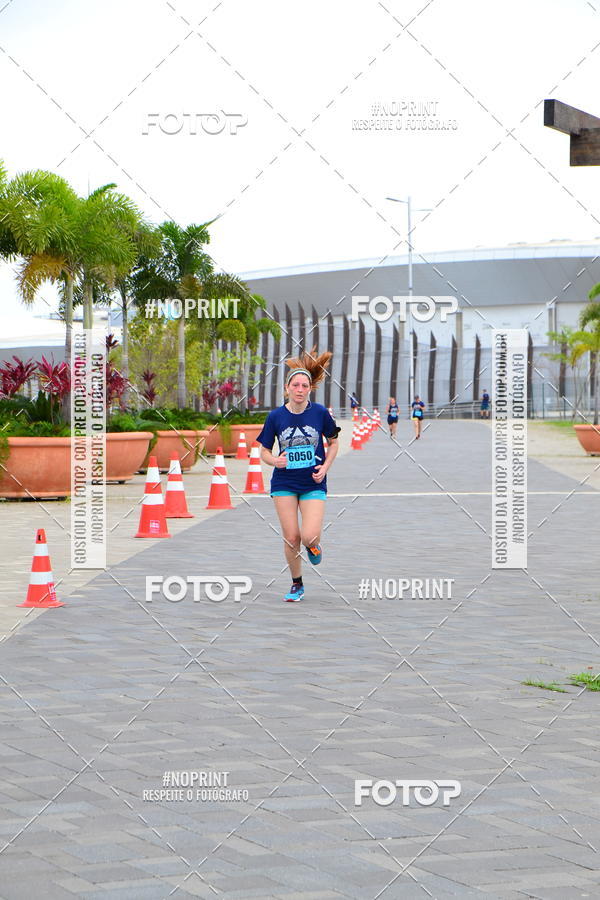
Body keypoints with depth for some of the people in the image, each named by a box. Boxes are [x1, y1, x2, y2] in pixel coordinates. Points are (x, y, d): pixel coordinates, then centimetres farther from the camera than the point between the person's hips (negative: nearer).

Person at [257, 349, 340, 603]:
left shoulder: (319, 412, -5)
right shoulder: (276, 416, -5)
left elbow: (333, 441, 9)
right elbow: (264, 451, 4)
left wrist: (325, 467, -5)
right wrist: (275, 460, -18)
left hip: (313, 484, -1)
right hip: (284, 483, 1)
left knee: (309, 536, -16)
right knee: (291, 538, -1)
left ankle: (313, 546, 24)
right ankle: (296, 584, 21)